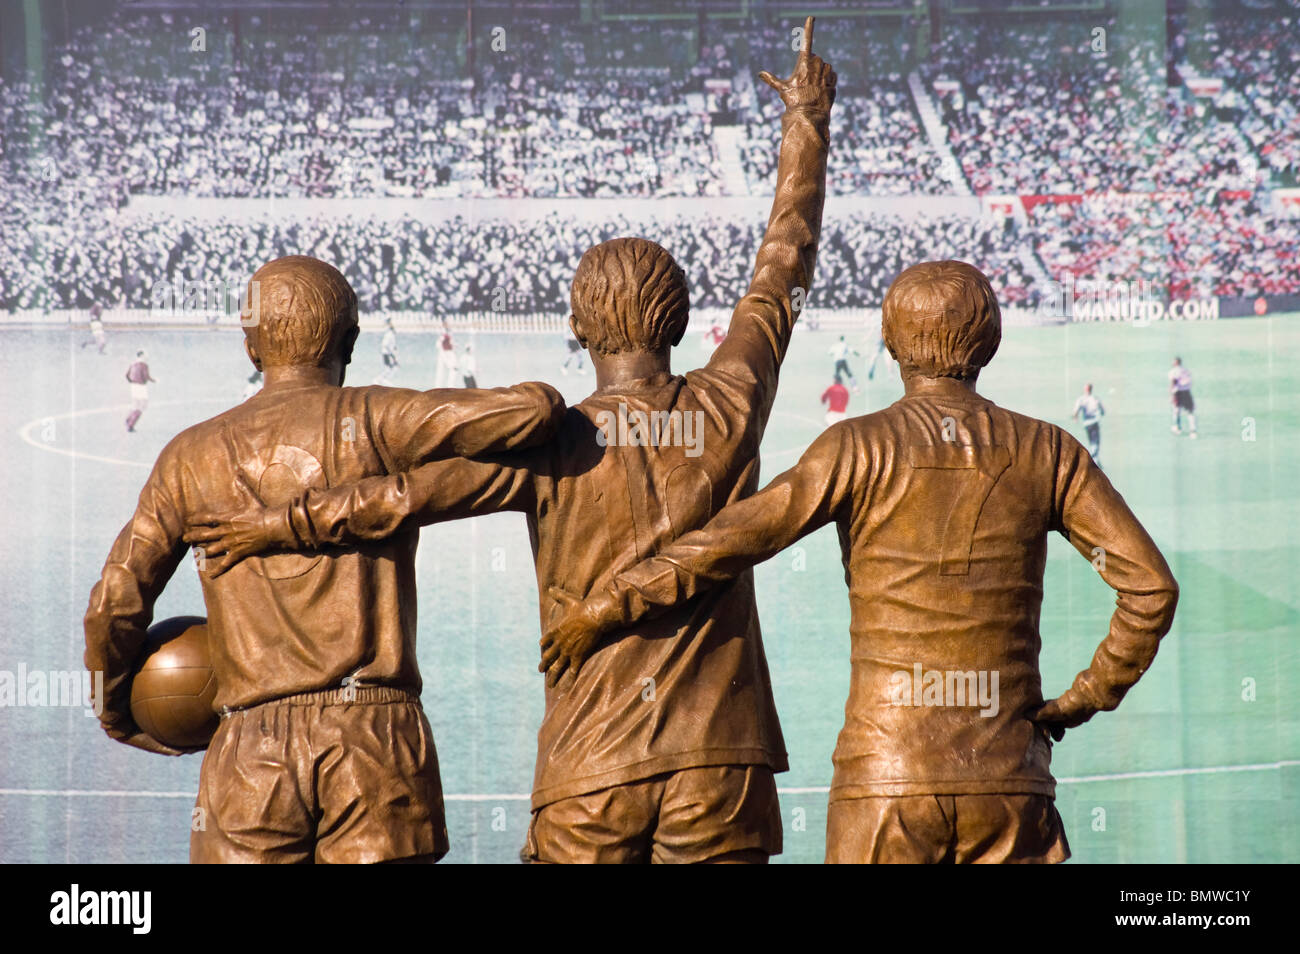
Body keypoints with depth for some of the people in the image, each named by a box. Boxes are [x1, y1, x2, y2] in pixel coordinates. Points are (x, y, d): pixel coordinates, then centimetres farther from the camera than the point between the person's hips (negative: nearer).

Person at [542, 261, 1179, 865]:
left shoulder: (861, 446, -3)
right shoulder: (1047, 452, 5)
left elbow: (730, 542, -10)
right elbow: (1151, 586, 0)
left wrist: (600, 613, -3)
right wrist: (1087, 697, 10)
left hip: (886, 778, -2)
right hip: (1007, 779, 2)